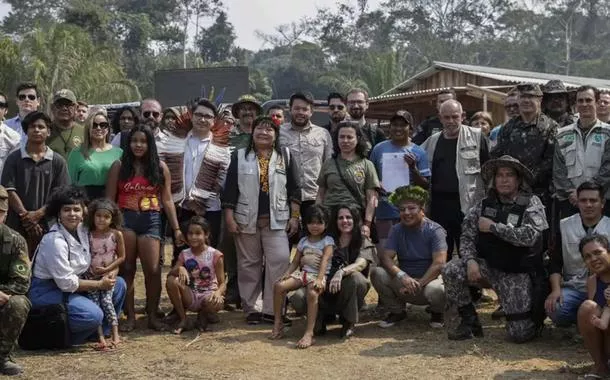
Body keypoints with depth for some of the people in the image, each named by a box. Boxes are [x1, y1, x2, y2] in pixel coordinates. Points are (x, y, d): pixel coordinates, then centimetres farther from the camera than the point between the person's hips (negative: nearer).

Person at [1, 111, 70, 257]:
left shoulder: (58, 161, 5)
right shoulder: (14, 158, 5)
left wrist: (38, 214, -11)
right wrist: (26, 216, -12)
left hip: (47, 225, 0)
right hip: (17, 225, 0)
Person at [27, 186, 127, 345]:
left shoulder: (82, 230, 0)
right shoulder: (55, 241, -25)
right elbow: (66, 283, -23)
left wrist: (107, 275, -9)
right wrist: (99, 284, -15)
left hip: (71, 287, 9)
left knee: (118, 284, 5)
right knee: (93, 315, -29)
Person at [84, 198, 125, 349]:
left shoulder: (116, 234, -7)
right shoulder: (88, 235, -3)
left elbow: (121, 257, -2)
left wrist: (107, 269, -10)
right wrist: (86, 271, -7)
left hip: (109, 273, -2)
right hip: (91, 275, 2)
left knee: (106, 300, -17)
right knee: (94, 303, -9)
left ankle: (115, 335, -16)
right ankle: (101, 338, -12)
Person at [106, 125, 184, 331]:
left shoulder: (160, 167, 8)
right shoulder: (119, 166, 5)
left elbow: (167, 200, 10)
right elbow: (109, 199, 4)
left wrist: (176, 228, 6)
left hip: (150, 221, 0)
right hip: (125, 220, 0)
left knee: (153, 270, -6)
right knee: (127, 269, 4)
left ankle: (152, 315, 8)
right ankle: (130, 316, 13)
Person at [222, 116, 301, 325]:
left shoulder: (285, 156, 8)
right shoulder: (239, 156, 6)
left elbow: (294, 189, 7)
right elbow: (230, 189, 4)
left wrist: (294, 216, 0)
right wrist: (229, 218, -3)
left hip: (276, 220, 0)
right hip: (246, 220, 0)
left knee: (280, 261, -10)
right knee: (249, 264, 5)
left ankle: (272, 308, -2)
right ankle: (252, 308, 14)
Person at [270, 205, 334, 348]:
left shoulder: (327, 241, 1)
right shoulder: (303, 241, 16)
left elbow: (325, 261, -14)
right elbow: (295, 262, 16)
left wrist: (319, 279, -29)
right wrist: (286, 274, -4)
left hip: (318, 275, -5)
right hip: (303, 273, 6)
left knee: (312, 293, -38)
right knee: (279, 285, -18)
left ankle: (309, 334, -39)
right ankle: (278, 323, -7)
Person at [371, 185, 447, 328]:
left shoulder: (435, 230, -9)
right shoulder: (396, 230, 3)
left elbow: (439, 263, -19)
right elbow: (385, 257, -10)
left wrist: (419, 284, -29)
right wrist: (402, 276, -29)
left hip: (429, 279, -3)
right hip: (404, 282, 4)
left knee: (436, 290, -38)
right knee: (377, 273, -21)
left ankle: (436, 313, 2)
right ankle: (397, 311, 3)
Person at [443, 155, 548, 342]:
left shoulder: (531, 204, -8)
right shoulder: (484, 205, 3)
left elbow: (529, 236, -24)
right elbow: (467, 237, 1)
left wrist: (493, 227, -18)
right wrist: (470, 261, -17)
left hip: (517, 275, -3)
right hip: (488, 265, 3)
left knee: (520, 334, -9)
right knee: (451, 271, -23)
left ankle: (537, 311, 28)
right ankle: (469, 322, -2)